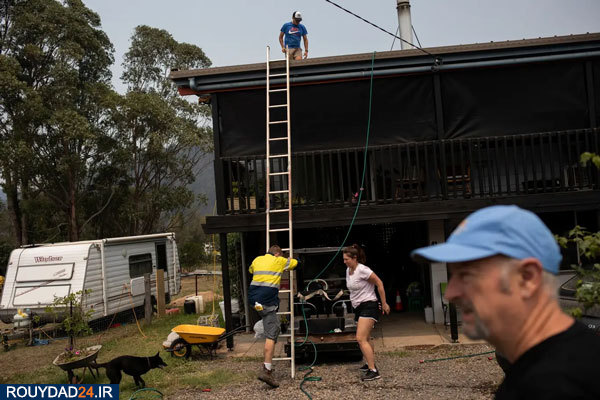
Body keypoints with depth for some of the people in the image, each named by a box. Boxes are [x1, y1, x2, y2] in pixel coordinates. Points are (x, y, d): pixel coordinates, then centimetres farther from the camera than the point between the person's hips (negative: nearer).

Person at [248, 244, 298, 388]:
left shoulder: (257, 260, 18)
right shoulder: (279, 261, 6)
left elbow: (251, 270, 40)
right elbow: (295, 262, 23)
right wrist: (285, 259, 44)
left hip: (254, 299, 7)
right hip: (267, 301, -7)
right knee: (271, 335, -8)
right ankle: (266, 370, -15)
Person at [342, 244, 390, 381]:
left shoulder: (362, 270, -17)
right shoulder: (348, 270, 9)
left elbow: (379, 283, -13)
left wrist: (384, 303, -9)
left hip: (368, 306, -9)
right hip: (358, 308, 9)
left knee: (361, 338, -18)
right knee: (365, 339, 19)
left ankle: (373, 371, -18)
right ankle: (369, 364, 36)